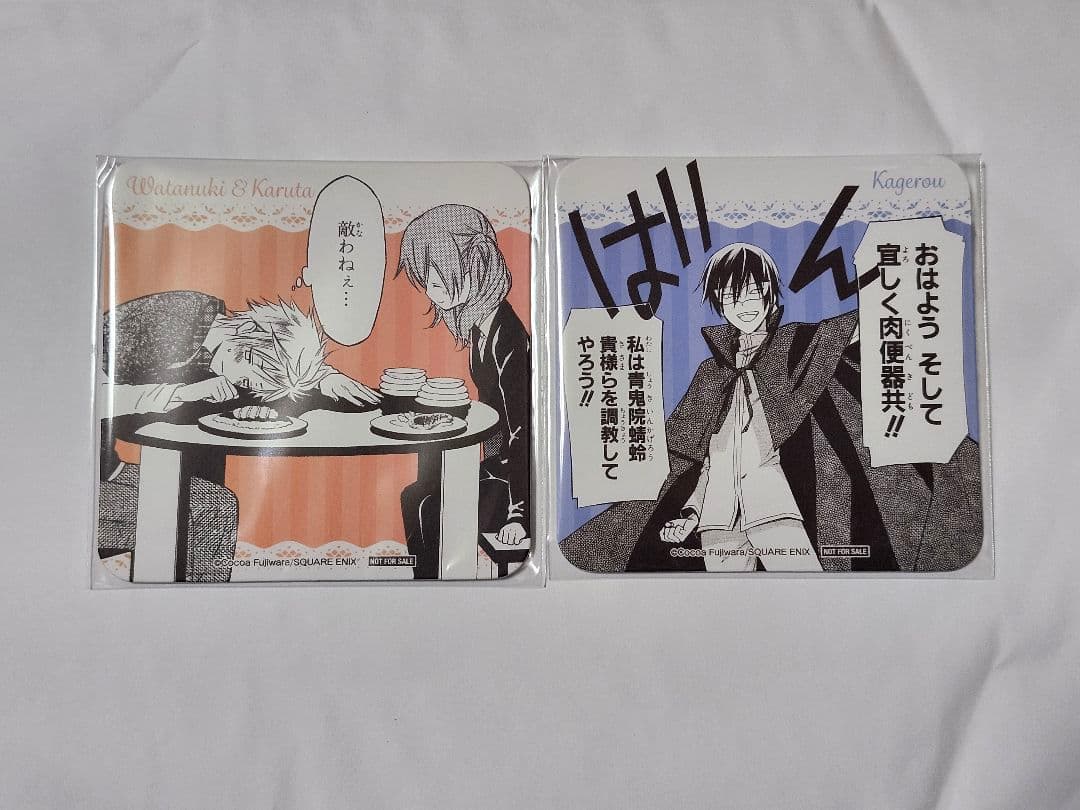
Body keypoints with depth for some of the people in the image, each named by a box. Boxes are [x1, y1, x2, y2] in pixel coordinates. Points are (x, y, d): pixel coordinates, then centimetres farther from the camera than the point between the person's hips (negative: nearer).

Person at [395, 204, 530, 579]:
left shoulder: (507, 338, -24)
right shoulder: (481, 323, 3)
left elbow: (521, 429, -23)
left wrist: (518, 513, -21)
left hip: (519, 470, -9)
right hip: (499, 458, 9)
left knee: (430, 511, -13)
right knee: (414, 497, 7)